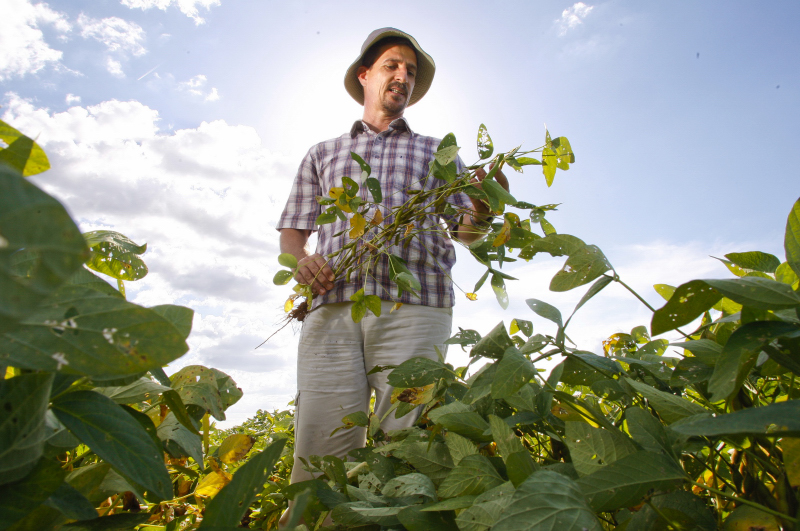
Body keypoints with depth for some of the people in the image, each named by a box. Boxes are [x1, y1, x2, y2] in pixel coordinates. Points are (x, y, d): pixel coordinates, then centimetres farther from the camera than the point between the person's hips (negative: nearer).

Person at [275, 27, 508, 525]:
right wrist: (302, 260, -1)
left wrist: (483, 210, -10)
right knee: (318, 458, -5)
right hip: (332, 310, 1)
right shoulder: (322, 154, 26)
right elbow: (292, 233, 22)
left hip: (413, 309, 0)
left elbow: (467, 231, 14)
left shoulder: (437, 152, 23)